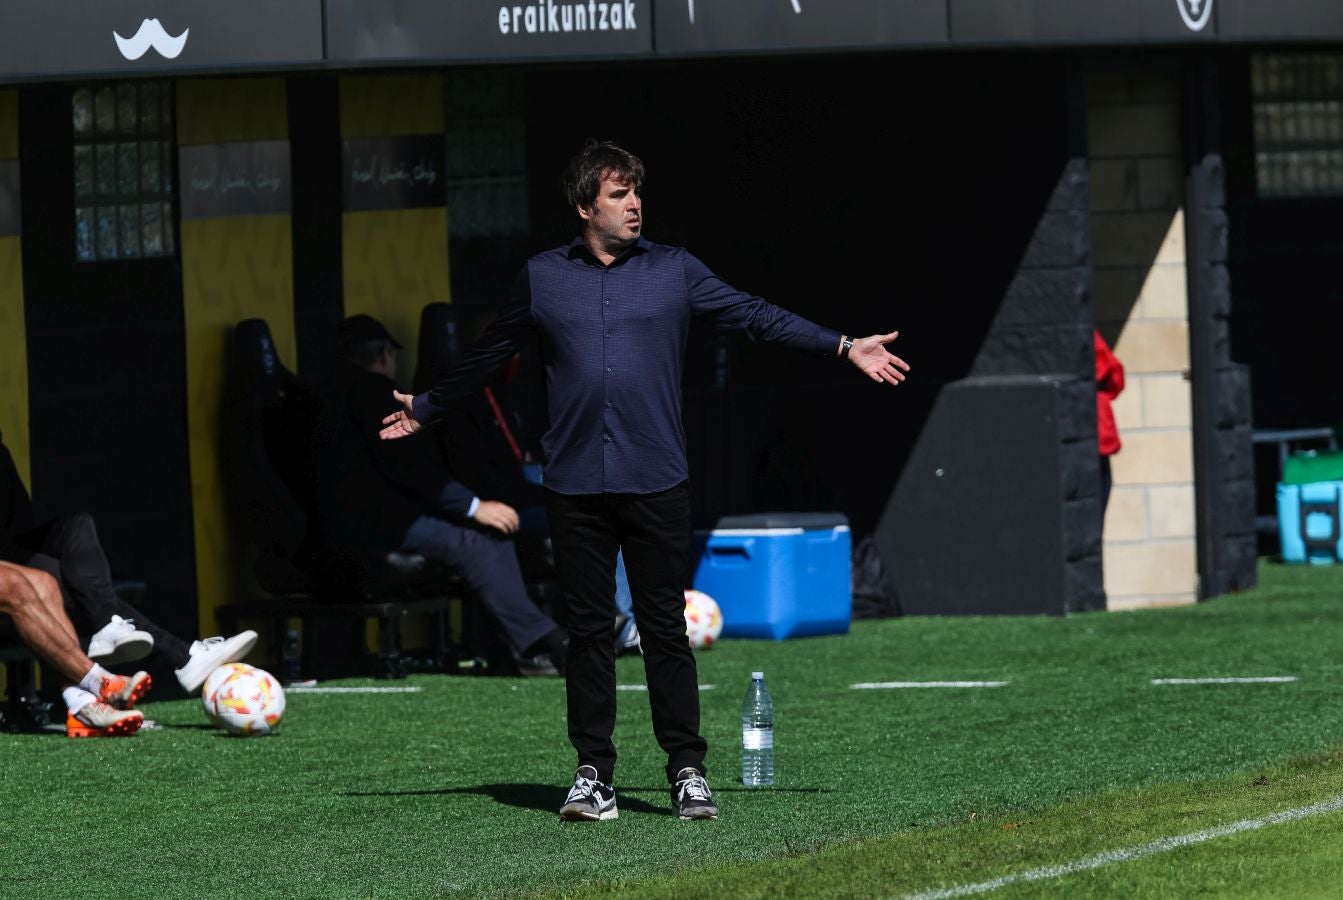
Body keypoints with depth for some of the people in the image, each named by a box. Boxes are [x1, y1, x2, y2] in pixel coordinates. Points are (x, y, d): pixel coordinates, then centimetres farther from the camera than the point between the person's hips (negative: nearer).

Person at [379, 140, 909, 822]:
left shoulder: (673, 271, 7)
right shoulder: (541, 278, 9)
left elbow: (754, 317, 7)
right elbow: (487, 355, 21)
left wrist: (844, 348, 2)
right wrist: (425, 409, 29)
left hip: (655, 483, -1)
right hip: (575, 485, 1)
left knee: (665, 628, -1)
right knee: (588, 630, 3)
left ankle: (688, 771, 4)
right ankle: (593, 775, 8)